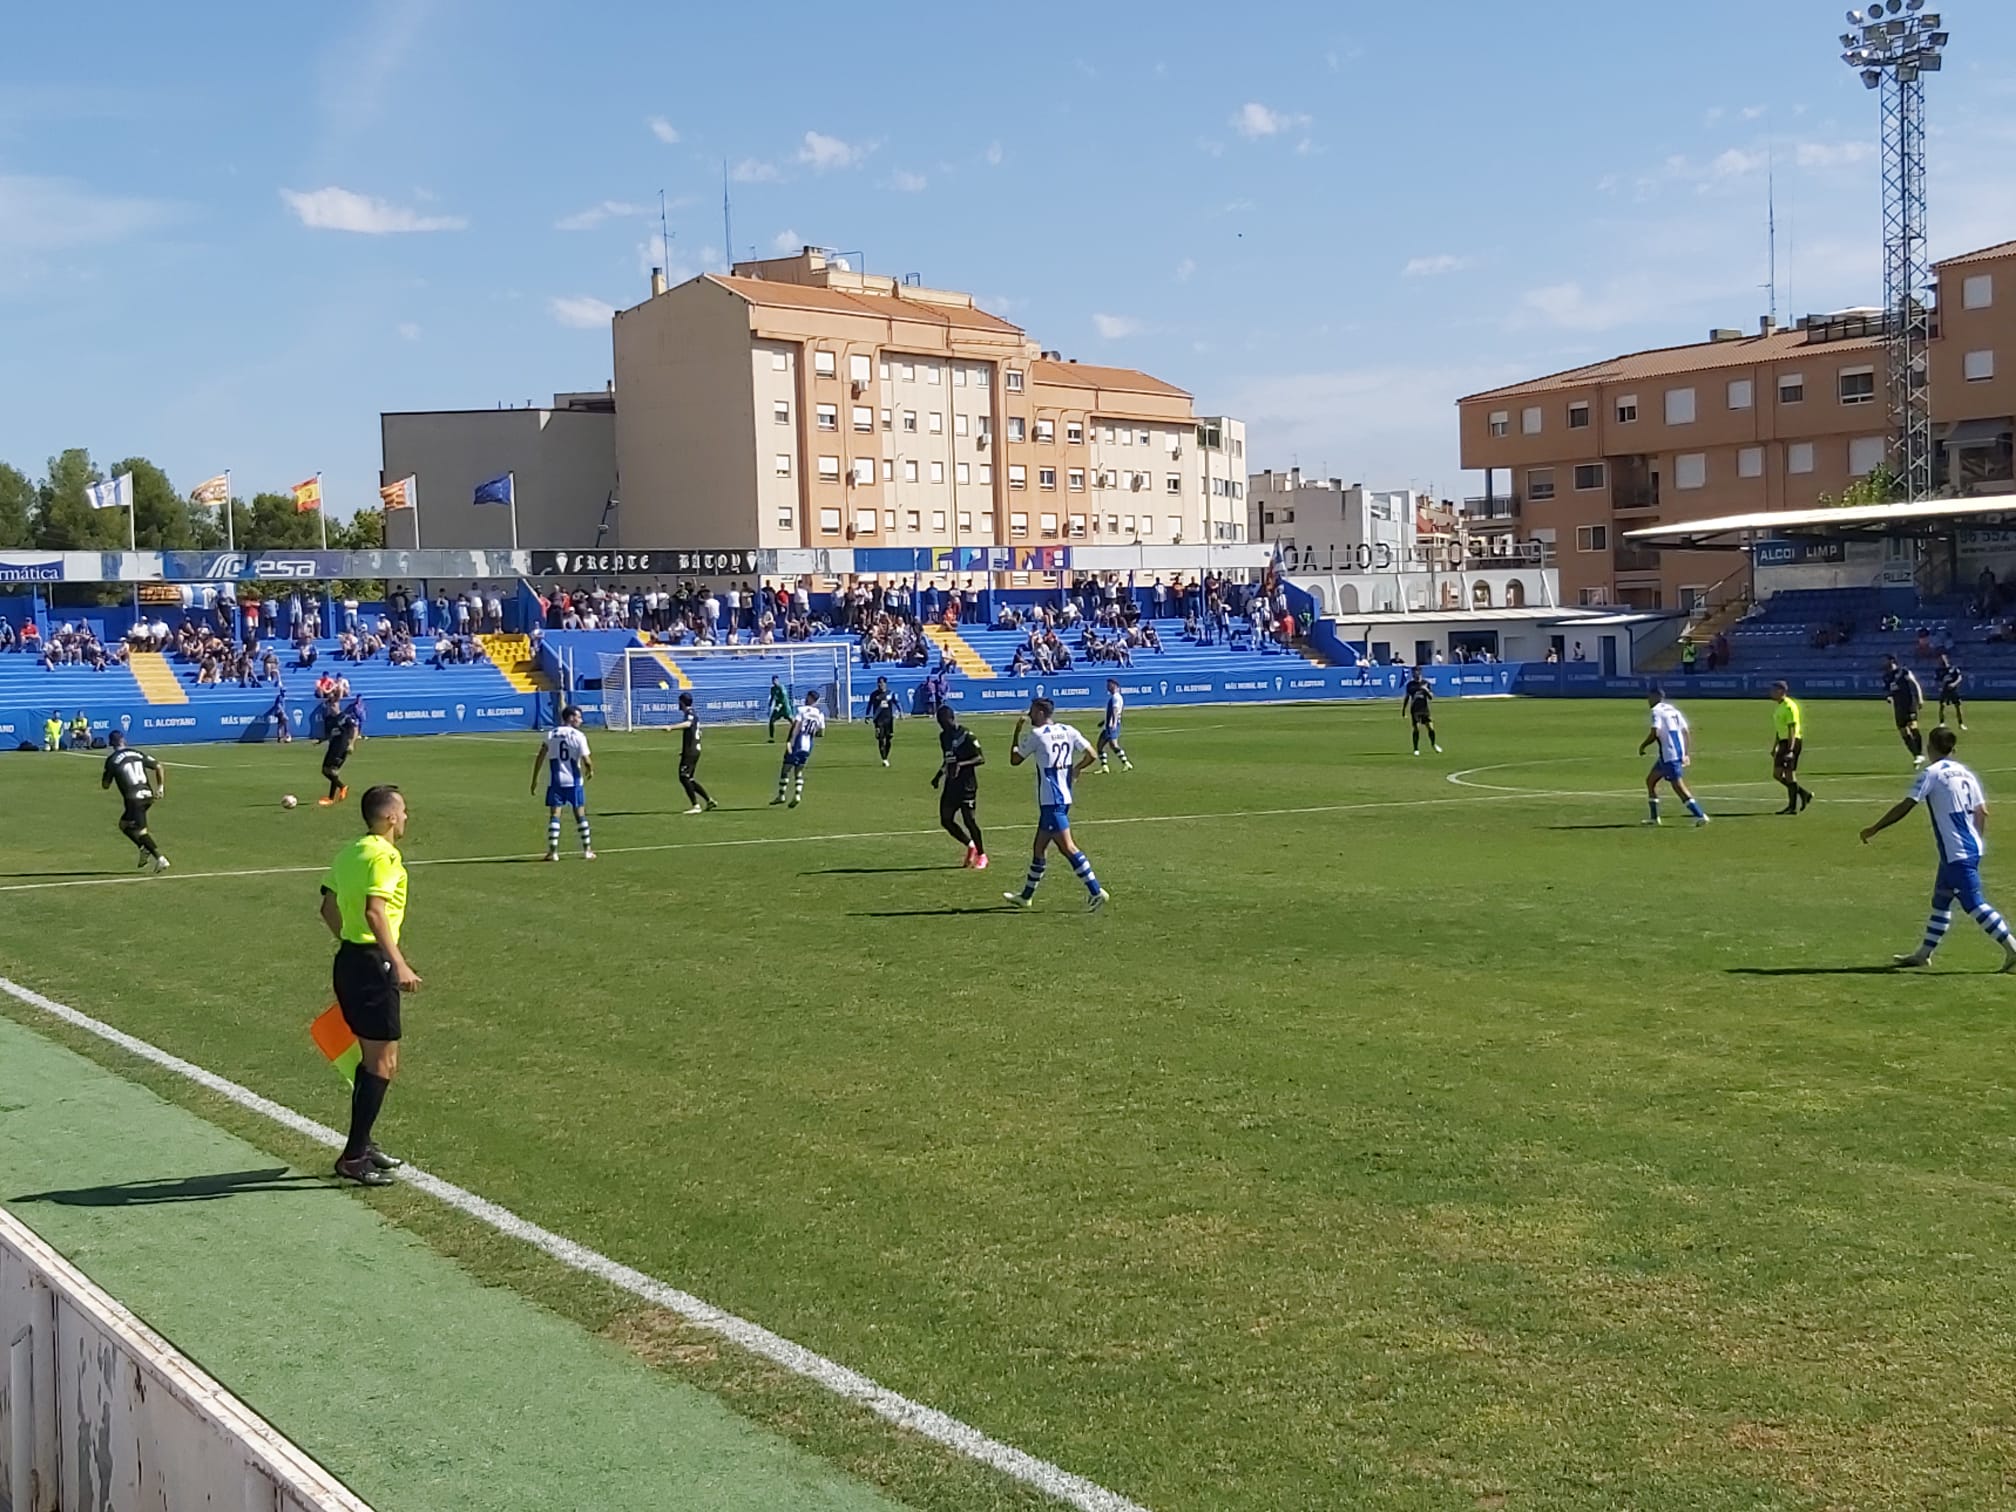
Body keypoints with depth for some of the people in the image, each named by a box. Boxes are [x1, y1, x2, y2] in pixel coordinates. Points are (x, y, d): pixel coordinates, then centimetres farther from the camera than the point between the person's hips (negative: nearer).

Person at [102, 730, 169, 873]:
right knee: (124, 824, 22)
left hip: (134, 798, -6)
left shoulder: (112, 760, 0)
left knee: (141, 831, -5)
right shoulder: (137, 753, 13)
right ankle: (145, 849, 9)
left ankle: (160, 858, -18)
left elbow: (105, 785, 5)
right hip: (148, 795, 6)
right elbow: (158, 766, 8)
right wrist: (160, 787, 12)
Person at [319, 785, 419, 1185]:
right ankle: (353, 1158, -3)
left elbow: (329, 908, 19)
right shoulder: (384, 856, -15)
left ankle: (361, 1144, 27)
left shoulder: (349, 852, 13)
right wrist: (399, 964, -30)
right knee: (383, 1064, -4)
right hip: (372, 965, -10)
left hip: (348, 960, 10)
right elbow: (375, 912, -27)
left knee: (371, 1058, 19)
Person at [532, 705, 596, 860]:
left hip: (555, 781, 2)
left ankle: (553, 851, -5)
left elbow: (540, 758, 0)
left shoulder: (551, 735, 4)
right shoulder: (579, 736, -7)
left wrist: (534, 779, 5)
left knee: (554, 815, 1)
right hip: (574, 781, -2)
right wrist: (590, 770, 10)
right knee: (580, 814, 9)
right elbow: (587, 761, -12)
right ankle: (587, 850, 13)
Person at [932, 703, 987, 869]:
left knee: (969, 819, -7)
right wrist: (938, 775, 14)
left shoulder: (965, 735, -13)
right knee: (946, 820, 4)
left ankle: (982, 855, 8)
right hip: (951, 784, 8)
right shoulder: (944, 736, 11)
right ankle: (971, 846, 23)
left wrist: (961, 765, -28)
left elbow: (981, 758, -16)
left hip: (966, 784, -8)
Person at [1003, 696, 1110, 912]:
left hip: (1050, 800, -9)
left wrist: (1017, 732, 10)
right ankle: (1026, 896, 26)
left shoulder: (1037, 735, -10)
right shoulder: (1067, 731, 7)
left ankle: (1096, 892, -16)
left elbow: (1014, 760, 0)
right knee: (1040, 847, 17)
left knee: (1068, 847, -10)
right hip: (1064, 797, 9)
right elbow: (1090, 755, -1)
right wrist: (1075, 769, 16)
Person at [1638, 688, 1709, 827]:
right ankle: (1654, 817, 19)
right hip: (1678, 752, 9)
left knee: (1678, 786, -10)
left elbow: (1654, 734, -19)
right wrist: (1686, 753, 16)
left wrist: (1642, 746, -4)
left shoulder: (1657, 711, -8)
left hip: (1669, 754, -9)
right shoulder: (1673, 710, 17)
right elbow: (1685, 731, 14)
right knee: (1650, 780, 18)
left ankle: (1700, 815, -18)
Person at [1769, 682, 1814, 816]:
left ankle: (1793, 807, -1)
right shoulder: (1779, 706, 15)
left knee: (1789, 774, -6)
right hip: (1783, 742, 10)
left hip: (1792, 742, -10)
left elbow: (1792, 729, -20)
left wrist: (1790, 750, -25)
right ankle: (1804, 793, 17)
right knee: (1776, 774, 7)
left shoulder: (1789, 706, -15)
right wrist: (1774, 747, 23)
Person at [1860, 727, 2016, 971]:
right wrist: (1980, 843, 22)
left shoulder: (1932, 773, -9)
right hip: (1972, 849, 8)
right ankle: (1923, 953, 22)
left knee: (1974, 905, -8)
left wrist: (1875, 829, -10)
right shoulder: (1965, 774, 13)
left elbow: (1905, 806, -14)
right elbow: (1982, 811, 11)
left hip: (1956, 853, -8)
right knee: (1940, 901, 16)